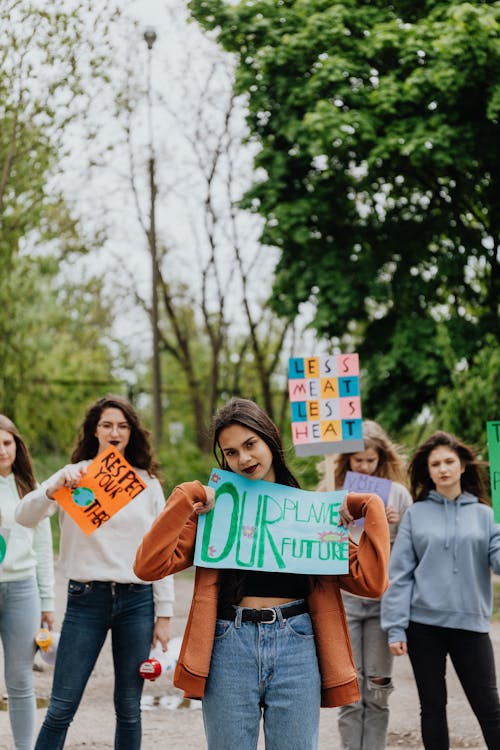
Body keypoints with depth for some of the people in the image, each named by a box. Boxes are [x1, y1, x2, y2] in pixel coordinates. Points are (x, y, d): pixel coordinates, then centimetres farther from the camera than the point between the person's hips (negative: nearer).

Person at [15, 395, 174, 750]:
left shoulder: (147, 482, 8)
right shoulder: (75, 475, 3)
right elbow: (25, 517, -11)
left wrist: (164, 614, 4)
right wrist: (55, 488, -31)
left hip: (137, 600, 2)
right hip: (87, 599, -1)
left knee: (129, 708, 7)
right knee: (61, 708, -2)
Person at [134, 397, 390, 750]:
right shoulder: (214, 508, 8)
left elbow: (369, 581, 2)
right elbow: (148, 566, -6)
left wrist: (371, 508, 1)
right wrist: (187, 498, -8)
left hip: (297, 646, 1)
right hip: (229, 646, 0)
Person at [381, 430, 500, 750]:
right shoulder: (416, 514, 4)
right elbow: (400, 574, 0)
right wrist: (395, 628, -6)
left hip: (470, 623, 0)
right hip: (424, 624, 0)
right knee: (433, 706, 9)